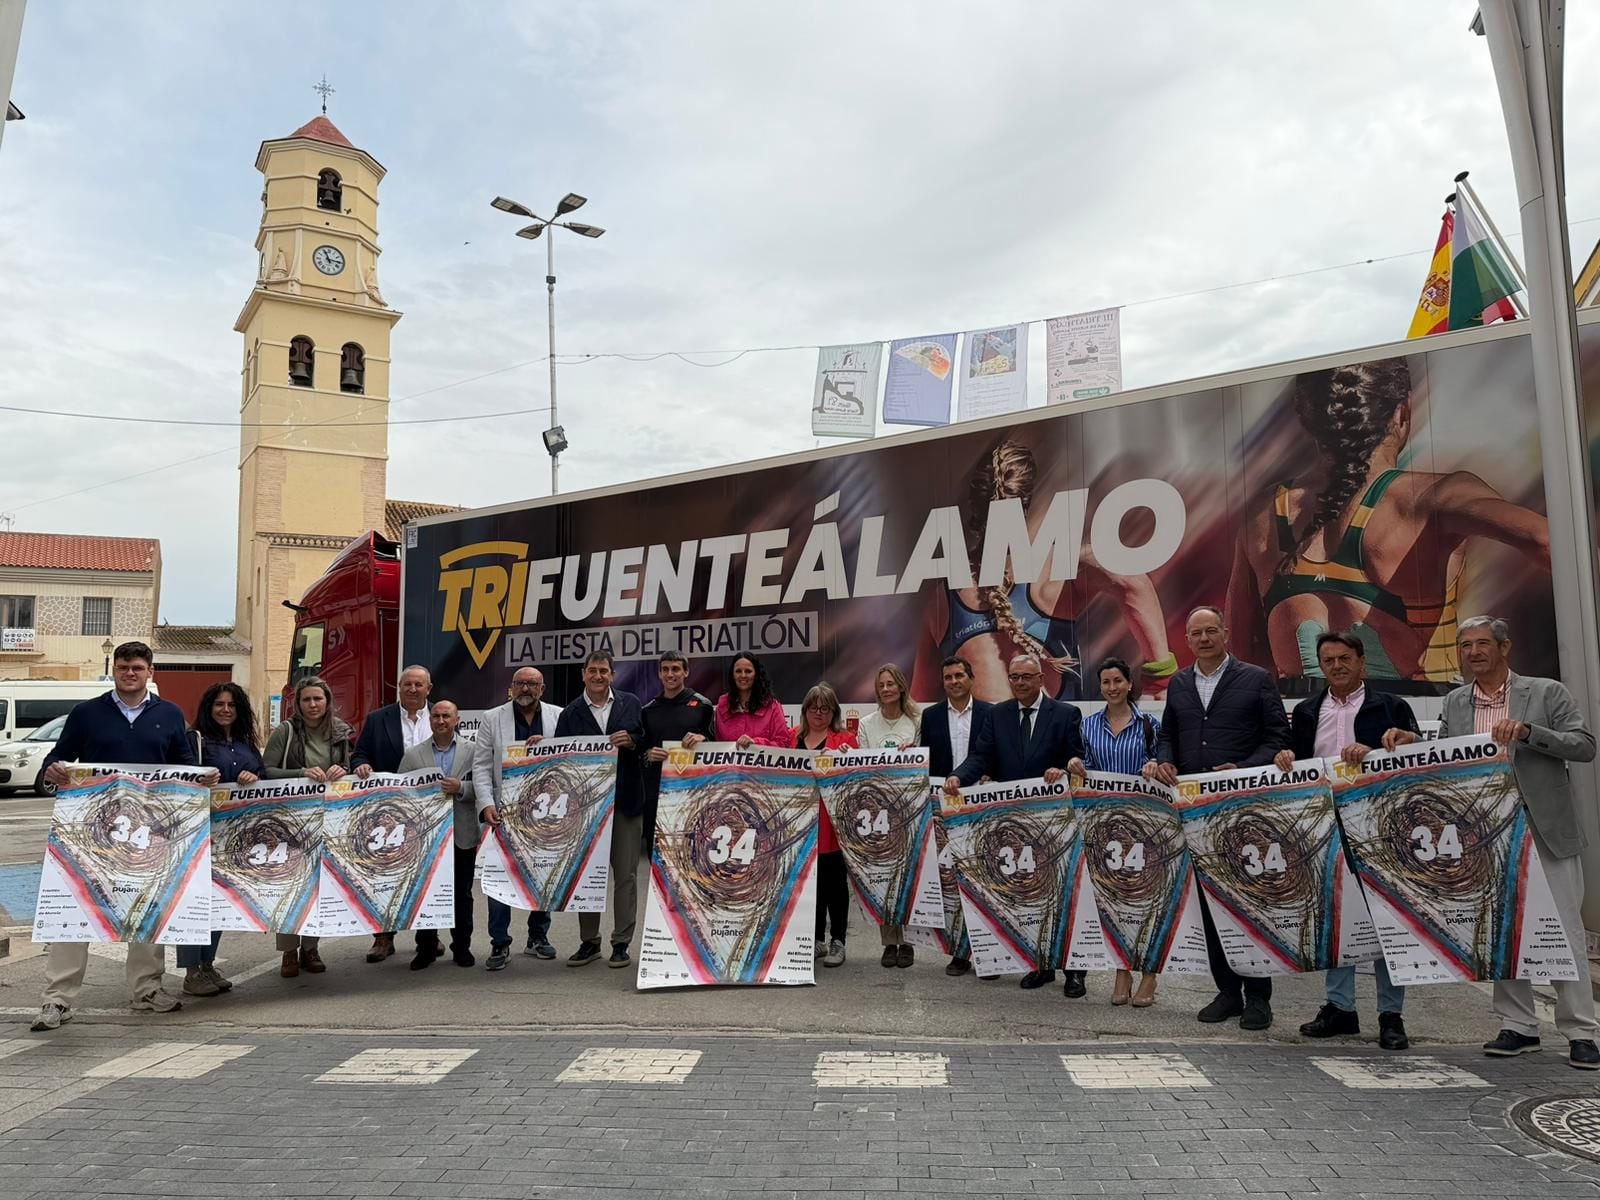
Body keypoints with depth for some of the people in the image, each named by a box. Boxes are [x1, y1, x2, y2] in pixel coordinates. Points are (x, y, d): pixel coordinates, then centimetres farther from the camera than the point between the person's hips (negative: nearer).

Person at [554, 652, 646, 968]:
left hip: (625, 800, -1)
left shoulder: (631, 704, 5)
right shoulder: (570, 714, 5)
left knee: (625, 874, 3)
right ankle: (589, 941, 21)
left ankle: (622, 943, 12)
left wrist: (632, 742, -14)